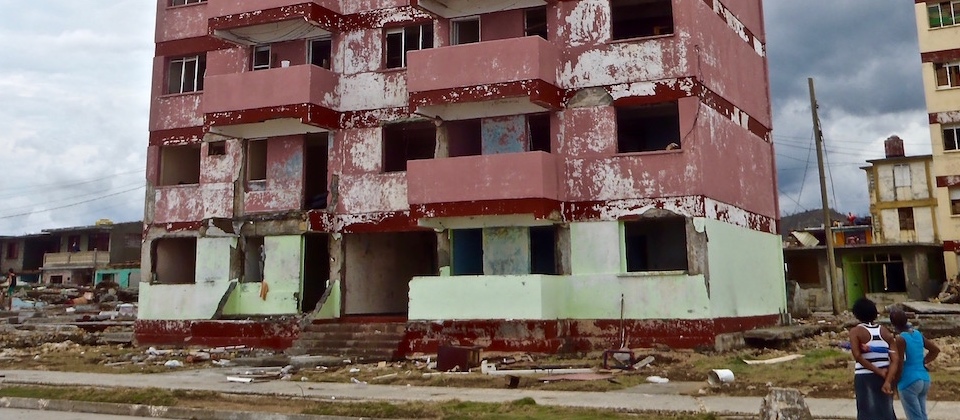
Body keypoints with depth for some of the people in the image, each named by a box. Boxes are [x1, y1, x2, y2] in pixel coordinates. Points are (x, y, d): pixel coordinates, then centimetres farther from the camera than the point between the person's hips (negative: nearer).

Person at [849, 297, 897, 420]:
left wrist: (878, 371, -15)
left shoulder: (855, 331, -7)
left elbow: (857, 356, -20)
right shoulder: (885, 332, 4)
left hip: (864, 378, -4)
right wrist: (889, 379, -12)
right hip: (885, 378, 4)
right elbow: (895, 359, -5)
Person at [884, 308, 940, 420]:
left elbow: (899, 365, -15)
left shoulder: (900, 339, -15)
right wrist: (923, 362, 15)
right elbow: (936, 349, 18)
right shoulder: (918, 334, 6)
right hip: (924, 379, 8)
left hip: (909, 382, -8)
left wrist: (892, 384, -5)